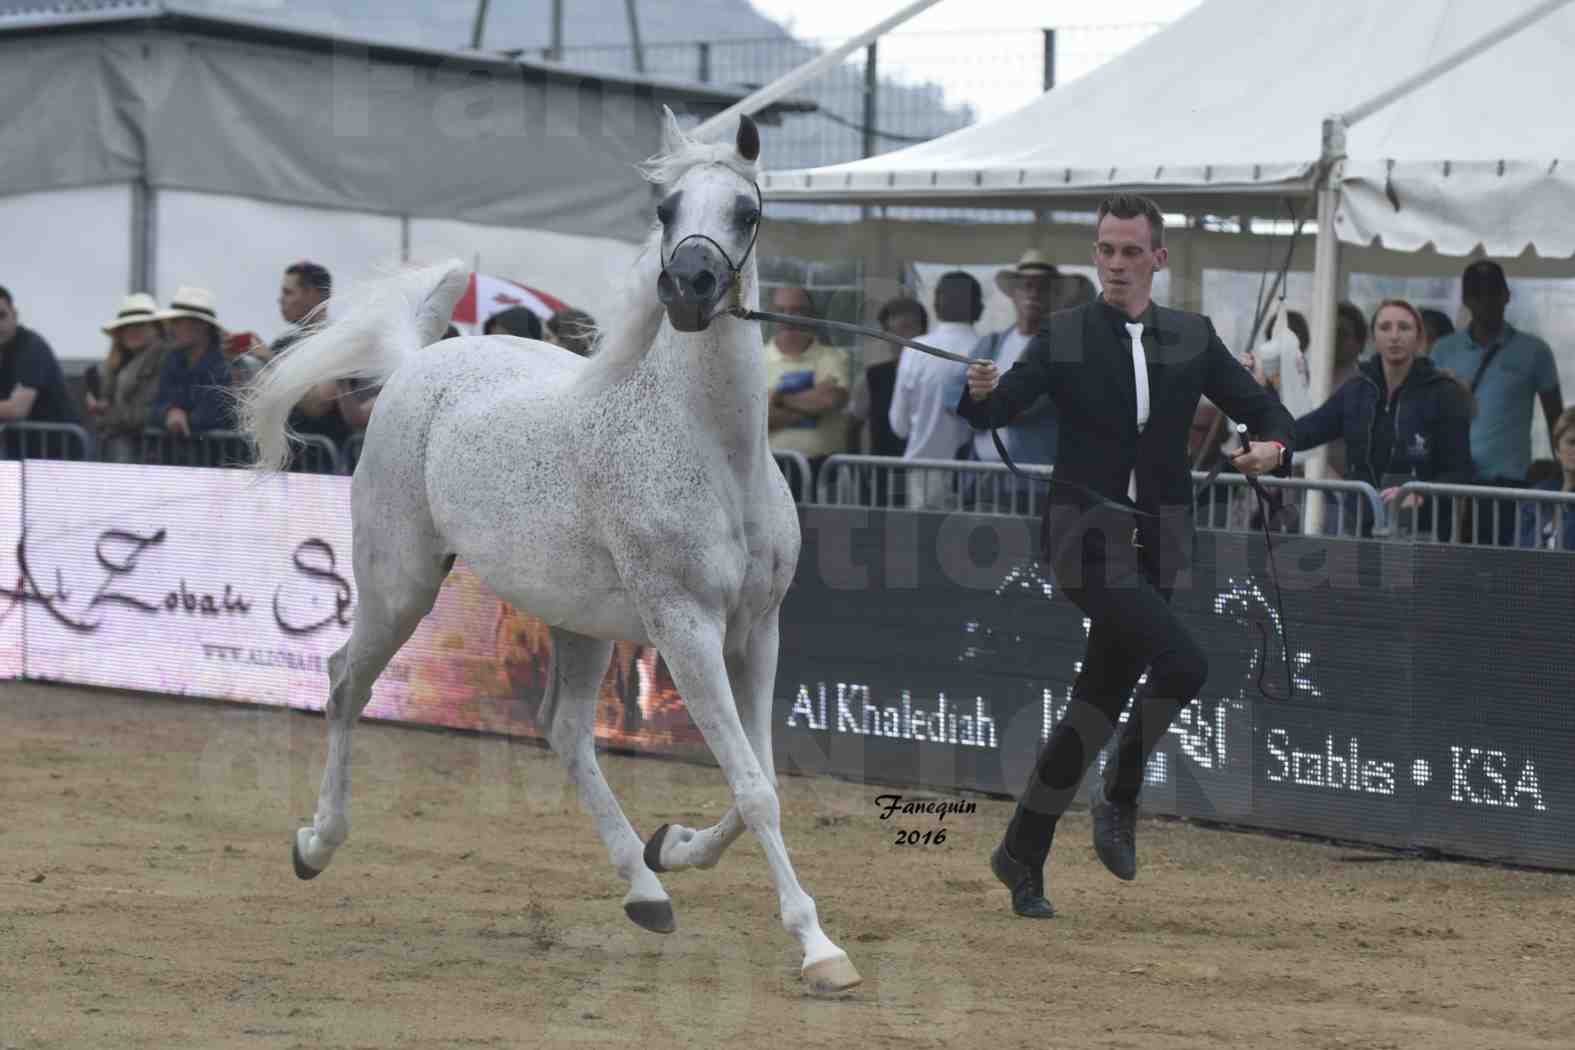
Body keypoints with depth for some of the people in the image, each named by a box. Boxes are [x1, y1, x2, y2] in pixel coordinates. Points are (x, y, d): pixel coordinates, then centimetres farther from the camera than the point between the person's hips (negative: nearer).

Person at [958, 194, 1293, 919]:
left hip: (1155, 543, 4)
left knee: (1102, 698, 6)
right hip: (1087, 536, -4)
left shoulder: (1193, 339, 9)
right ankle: (1121, 796, -1)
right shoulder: (1064, 337, 0)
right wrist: (981, 392, -33)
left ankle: (1023, 855, 18)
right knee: (1182, 665, -23)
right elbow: (997, 412, -10)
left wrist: (1271, 447, -12)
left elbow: (1265, 411, 11)